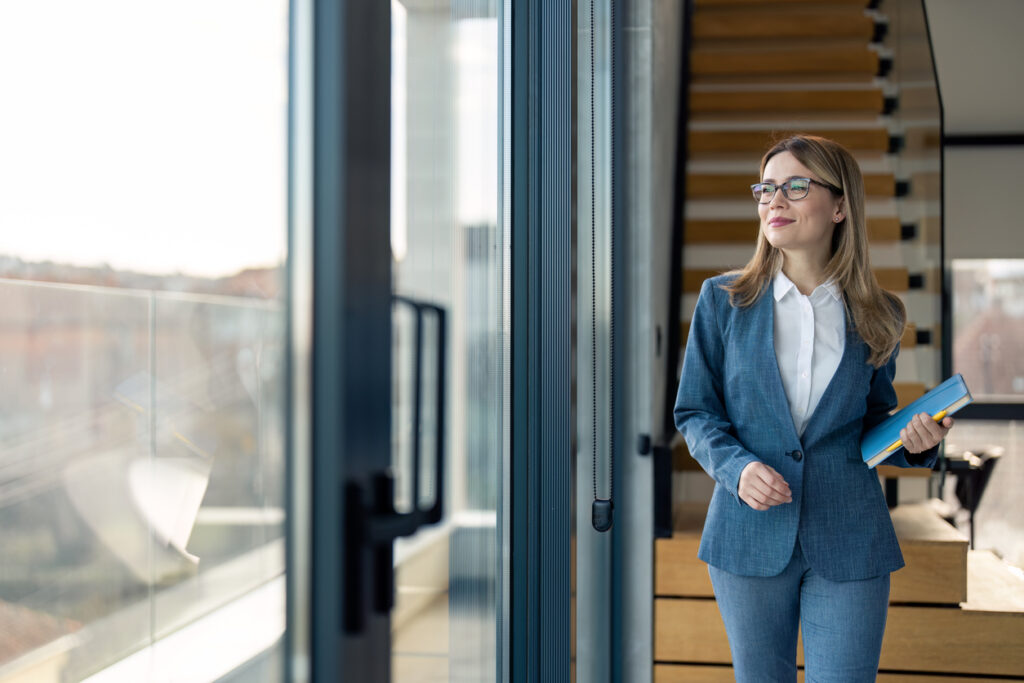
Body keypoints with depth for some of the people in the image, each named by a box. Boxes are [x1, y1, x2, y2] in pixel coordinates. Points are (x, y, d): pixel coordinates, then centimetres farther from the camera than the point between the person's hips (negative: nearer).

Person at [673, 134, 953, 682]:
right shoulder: (723, 300, 0)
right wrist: (738, 467, -17)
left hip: (848, 540, 0)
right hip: (750, 533, 0)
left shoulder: (876, 316, 2)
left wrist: (915, 443, -9)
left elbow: (874, 422, 13)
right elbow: (694, 412, 2)